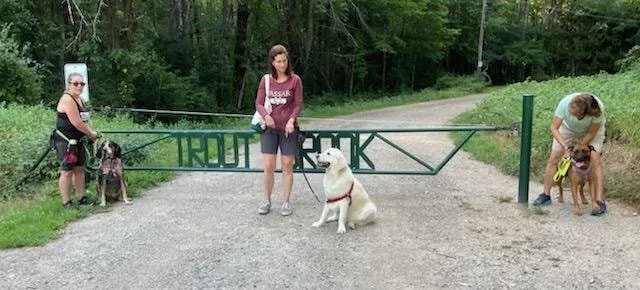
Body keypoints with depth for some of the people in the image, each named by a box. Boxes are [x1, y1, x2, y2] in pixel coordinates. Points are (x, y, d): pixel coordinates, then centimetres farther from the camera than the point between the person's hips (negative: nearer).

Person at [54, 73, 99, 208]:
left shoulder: (80, 99, 12)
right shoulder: (67, 99, -17)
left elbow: (84, 120, 14)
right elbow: (76, 123, -22)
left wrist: (91, 133, -2)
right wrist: (91, 133, -9)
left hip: (78, 140, 9)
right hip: (65, 141, -9)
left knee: (79, 169, 13)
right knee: (67, 171, -4)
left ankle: (81, 198, 23)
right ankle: (66, 203, 4)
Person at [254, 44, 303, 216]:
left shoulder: (295, 80, -2)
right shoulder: (266, 80, 3)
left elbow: (298, 104, -1)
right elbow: (258, 103, 3)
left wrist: (291, 120, -18)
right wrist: (266, 115, -17)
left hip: (288, 129, -1)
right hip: (269, 128, 1)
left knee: (287, 167, 4)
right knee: (268, 167, 1)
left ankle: (286, 202, 15)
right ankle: (266, 201, 16)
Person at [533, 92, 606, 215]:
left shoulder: (598, 108, -39)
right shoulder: (565, 103, -38)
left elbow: (591, 133, -24)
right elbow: (554, 127, -27)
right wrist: (565, 147, -35)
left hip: (592, 130, -1)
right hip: (568, 127, 2)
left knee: (595, 160, -18)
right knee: (553, 158, -5)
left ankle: (599, 201, -14)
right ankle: (546, 195, 7)